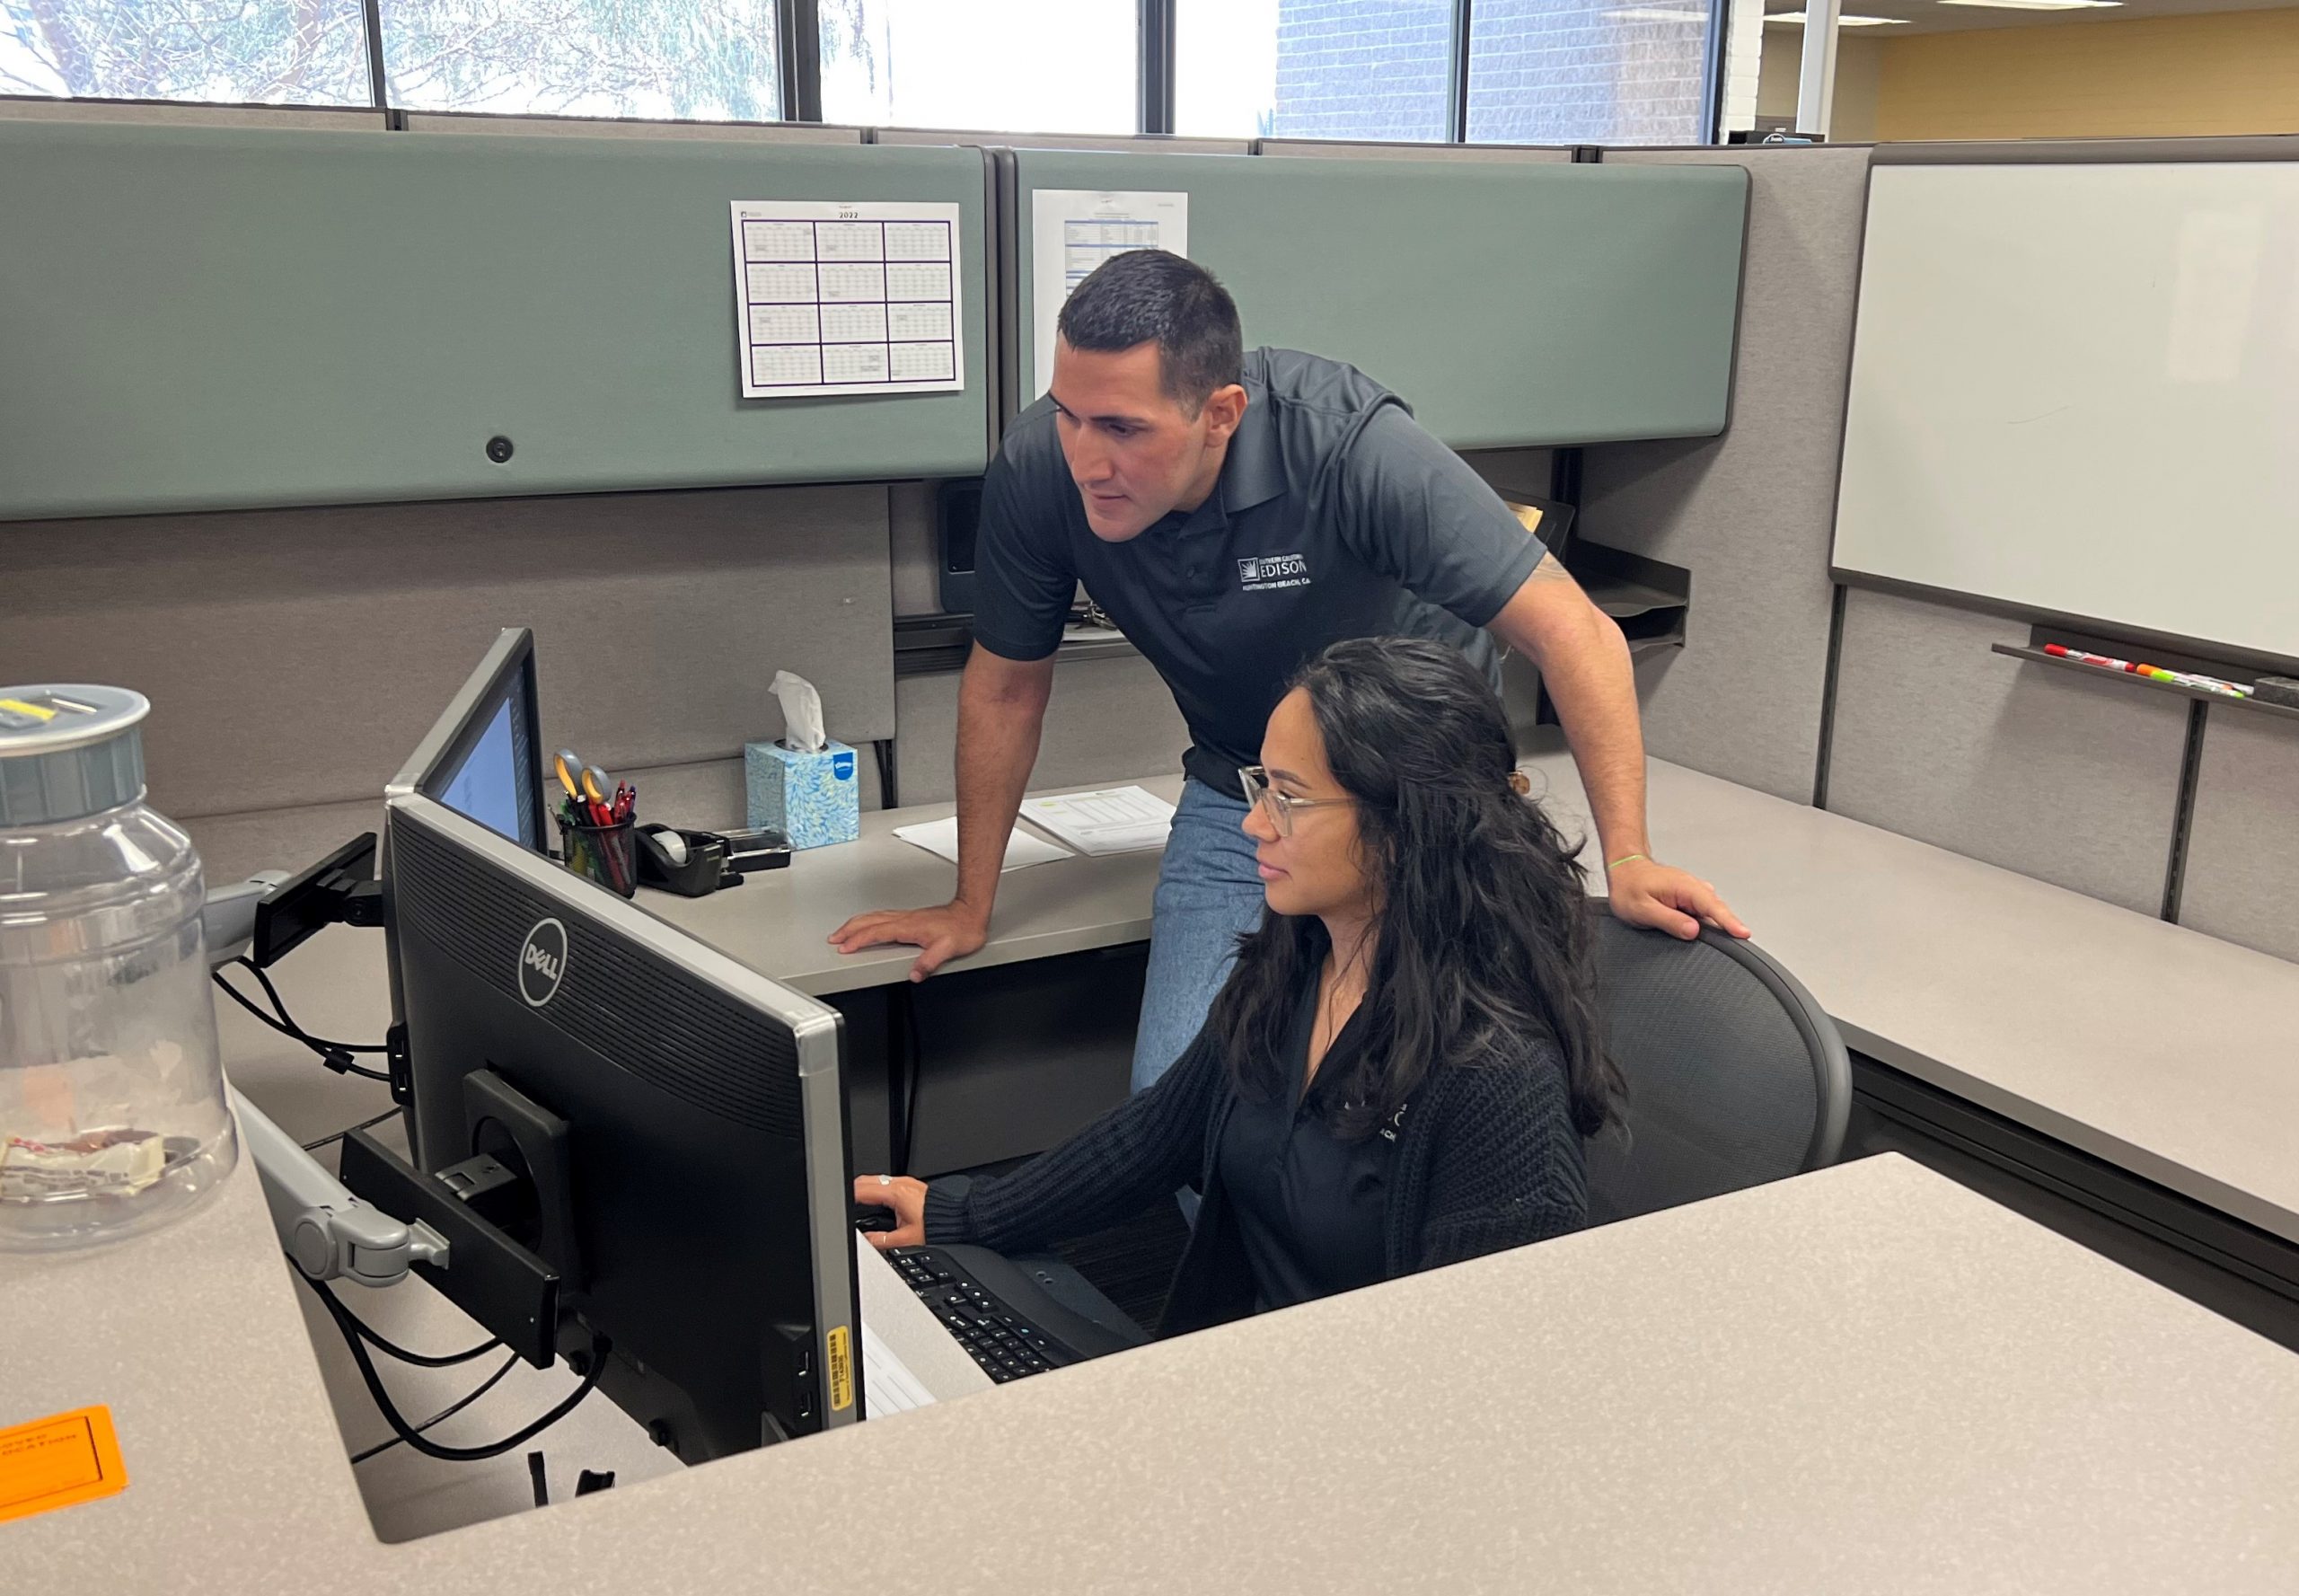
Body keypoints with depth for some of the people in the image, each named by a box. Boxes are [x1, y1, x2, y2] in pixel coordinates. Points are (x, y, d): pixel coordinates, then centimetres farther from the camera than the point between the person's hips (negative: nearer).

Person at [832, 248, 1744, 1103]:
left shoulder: (1352, 446, -30)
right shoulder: (1039, 470, -20)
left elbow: (1574, 635, -26)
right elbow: (1006, 688, -4)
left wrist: (1625, 858, -32)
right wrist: (972, 907, 3)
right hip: (1239, 792, 3)